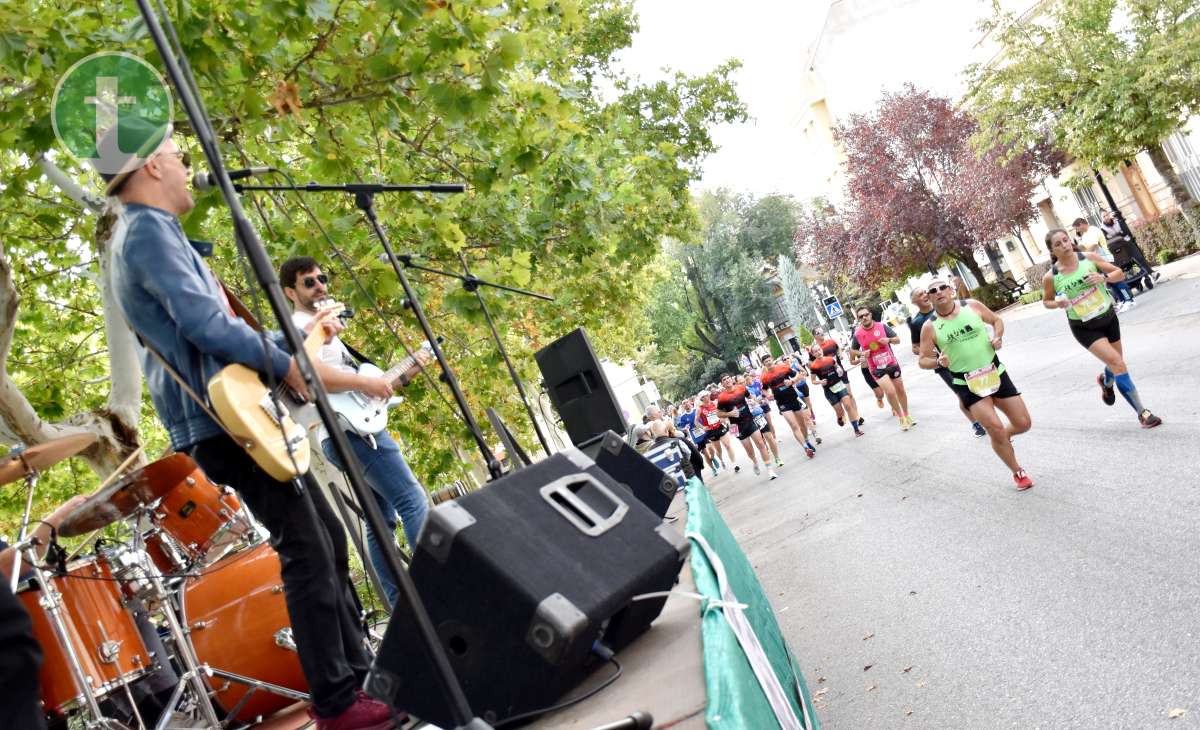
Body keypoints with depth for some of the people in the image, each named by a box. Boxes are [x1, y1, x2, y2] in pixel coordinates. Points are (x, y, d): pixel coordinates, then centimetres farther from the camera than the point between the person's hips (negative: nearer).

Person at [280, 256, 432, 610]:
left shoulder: (323, 324, 27)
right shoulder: (301, 326, -4)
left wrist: (403, 375, 17)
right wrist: (366, 382, -22)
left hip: (355, 428, 10)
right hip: (350, 430, -10)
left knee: (381, 520, 7)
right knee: (413, 500, -14)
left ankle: (401, 604, 10)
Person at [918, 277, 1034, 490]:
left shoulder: (972, 305, -3)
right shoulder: (930, 326, -7)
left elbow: (996, 320, 14)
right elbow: (923, 360, 1)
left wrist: (997, 337, -6)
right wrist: (938, 362, -20)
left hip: (995, 373, 3)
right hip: (967, 384, -3)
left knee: (1023, 423, 4)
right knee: (995, 428, -14)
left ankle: (1003, 437, 41)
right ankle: (1018, 473, 10)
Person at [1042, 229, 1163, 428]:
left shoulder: (1089, 258, -10)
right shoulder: (1051, 277, -14)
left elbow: (1119, 273, -2)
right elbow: (1046, 301, 4)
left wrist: (1104, 277, -22)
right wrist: (1057, 304, -18)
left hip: (1108, 318, 4)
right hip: (1085, 328, -3)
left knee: (1115, 363, 19)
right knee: (1118, 364, -16)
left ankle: (1106, 382, 57)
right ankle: (1142, 412, -7)